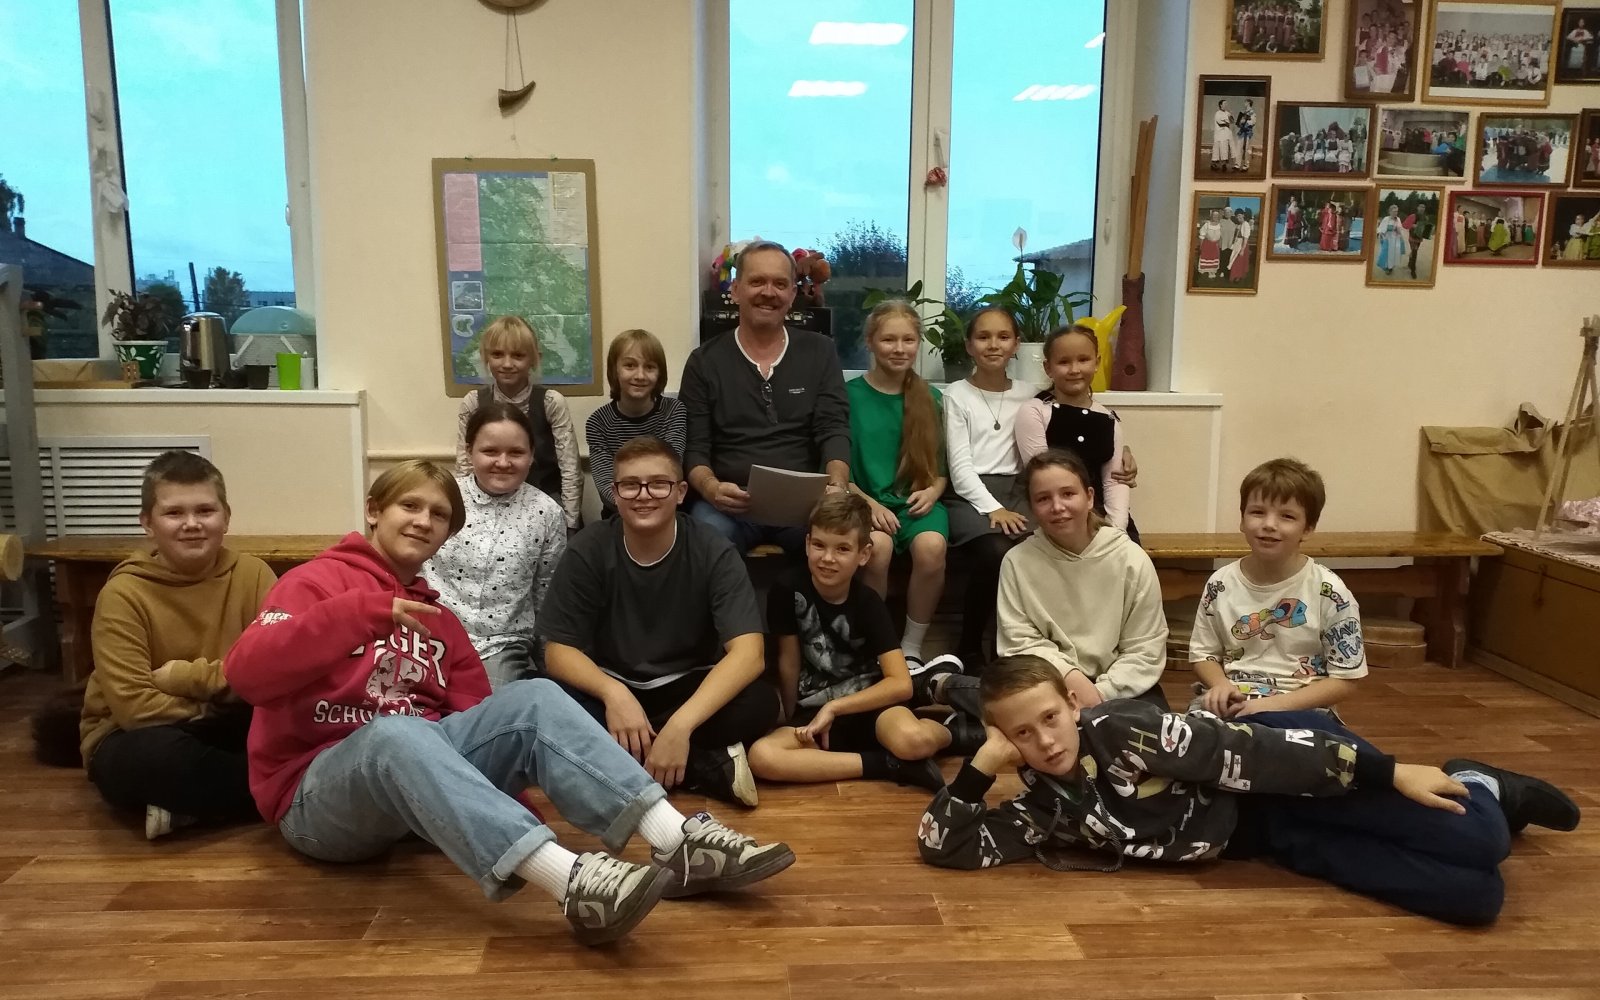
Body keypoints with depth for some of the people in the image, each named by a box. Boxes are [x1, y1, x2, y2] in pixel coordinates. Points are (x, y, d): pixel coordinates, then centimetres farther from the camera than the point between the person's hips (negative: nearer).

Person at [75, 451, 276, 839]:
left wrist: (184, 678, -21)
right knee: (161, 752, -38)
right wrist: (226, 683, -15)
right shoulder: (123, 594, -15)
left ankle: (185, 804, -15)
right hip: (134, 739, -3)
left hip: (218, 734, 3)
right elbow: (134, 706, -22)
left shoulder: (251, 573, -7)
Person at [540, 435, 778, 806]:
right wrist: (613, 693, -34)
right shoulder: (588, 550, -11)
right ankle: (709, 768, -25)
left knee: (760, 703, -30)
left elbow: (748, 653, -25)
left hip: (689, 689, -1)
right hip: (612, 687, 1)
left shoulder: (713, 551, -16)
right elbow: (559, 651, -12)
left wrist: (680, 725, -39)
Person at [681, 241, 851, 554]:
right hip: (731, 502, -1)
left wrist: (837, 485, -21)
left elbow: (834, 430, 1)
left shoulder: (819, 352, 11)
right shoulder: (705, 361, 8)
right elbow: (694, 447, 3)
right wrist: (710, 488, -21)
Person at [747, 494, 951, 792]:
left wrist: (833, 708, -20)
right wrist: (794, 724, 4)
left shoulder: (868, 602, -10)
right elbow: (788, 664, -1)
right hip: (813, 710, 2)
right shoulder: (788, 590, -10)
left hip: (866, 702, -2)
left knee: (913, 740, -38)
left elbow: (901, 684, -17)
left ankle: (944, 729, 0)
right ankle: (887, 764, -20)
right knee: (761, 757, -31)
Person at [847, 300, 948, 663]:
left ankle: (912, 646, -10)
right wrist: (869, 503, -13)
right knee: (877, 547, -35)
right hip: (865, 502, -2)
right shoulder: (849, 394, 2)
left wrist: (933, 492, -6)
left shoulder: (930, 398, 11)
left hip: (917, 502, 2)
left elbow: (941, 463, 15)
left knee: (931, 546, -31)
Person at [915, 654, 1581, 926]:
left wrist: (1393, 773, -22)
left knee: (1477, 845, -19)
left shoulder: (1123, 732, -27)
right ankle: (1464, 788, 22)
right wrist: (980, 766, -20)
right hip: (1268, 835, 4)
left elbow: (1252, 748, -25)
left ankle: (1482, 791, 19)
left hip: (1287, 770, -4)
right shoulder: (1043, 810, -7)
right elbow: (944, 846, -8)